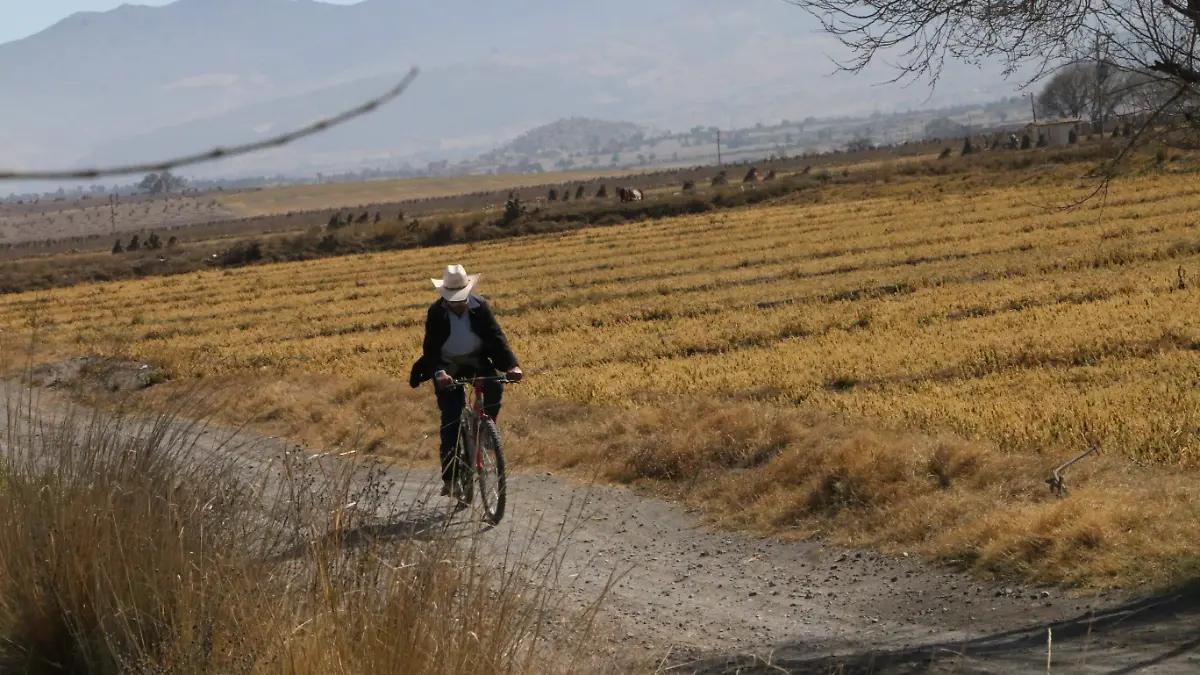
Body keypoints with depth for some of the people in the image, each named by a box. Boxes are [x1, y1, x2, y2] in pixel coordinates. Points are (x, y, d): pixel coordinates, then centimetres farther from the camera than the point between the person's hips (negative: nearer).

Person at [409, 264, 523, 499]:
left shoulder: (480, 306, -12)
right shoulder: (436, 312, -16)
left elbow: (496, 337, -17)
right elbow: (431, 347, -22)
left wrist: (512, 365, -33)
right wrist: (438, 372, -42)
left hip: (476, 361, 2)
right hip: (448, 368, -2)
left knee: (495, 384, -31)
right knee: (451, 421, -9)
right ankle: (449, 478, -1)